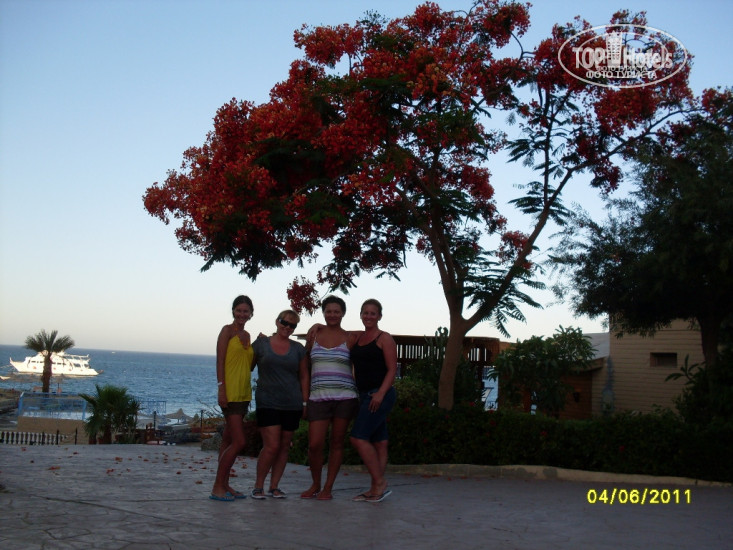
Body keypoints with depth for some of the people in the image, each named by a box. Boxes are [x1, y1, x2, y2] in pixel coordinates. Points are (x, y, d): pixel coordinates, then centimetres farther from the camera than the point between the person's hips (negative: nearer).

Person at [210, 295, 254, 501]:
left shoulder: (246, 335, 16)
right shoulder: (227, 331, -6)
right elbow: (220, 362, -11)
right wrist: (221, 389, -19)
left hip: (243, 393, 8)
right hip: (230, 393, -8)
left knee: (228, 441, 12)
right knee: (239, 442, -11)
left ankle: (224, 485, 18)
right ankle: (217, 487, -4)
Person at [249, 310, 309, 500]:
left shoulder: (298, 349, 9)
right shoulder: (261, 344, 4)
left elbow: (304, 377, 14)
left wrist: (305, 402, 8)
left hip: (292, 404, 3)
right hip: (268, 403, -3)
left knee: (284, 446, 6)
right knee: (272, 446, -11)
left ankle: (274, 486, 17)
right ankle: (258, 486, 4)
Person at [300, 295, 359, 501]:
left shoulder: (349, 339, 5)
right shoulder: (314, 336, 10)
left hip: (344, 397, -1)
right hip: (319, 397, 1)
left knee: (337, 443, 4)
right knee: (315, 444, -5)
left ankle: (328, 488, 15)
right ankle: (315, 484, 18)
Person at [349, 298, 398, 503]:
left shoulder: (384, 338, -4)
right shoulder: (357, 338, 15)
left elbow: (392, 369, -10)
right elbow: (358, 369, 26)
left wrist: (381, 393, -20)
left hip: (380, 394, -7)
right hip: (365, 395, 7)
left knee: (358, 437, -14)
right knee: (378, 442, 9)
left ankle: (380, 484, -8)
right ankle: (376, 489, 11)